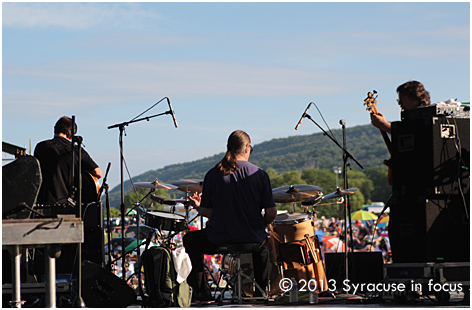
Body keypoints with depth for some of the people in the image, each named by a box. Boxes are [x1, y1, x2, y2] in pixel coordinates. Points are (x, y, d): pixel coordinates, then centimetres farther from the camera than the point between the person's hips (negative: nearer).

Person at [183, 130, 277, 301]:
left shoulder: (213, 174, -7)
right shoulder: (260, 174, -6)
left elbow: (207, 212, -6)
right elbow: (271, 213, -6)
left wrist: (197, 206, 17)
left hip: (219, 239, -1)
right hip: (252, 238, 2)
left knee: (190, 240, 29)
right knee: (263, 242, 39)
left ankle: (199, 291, 27)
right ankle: (262, 289, 42)